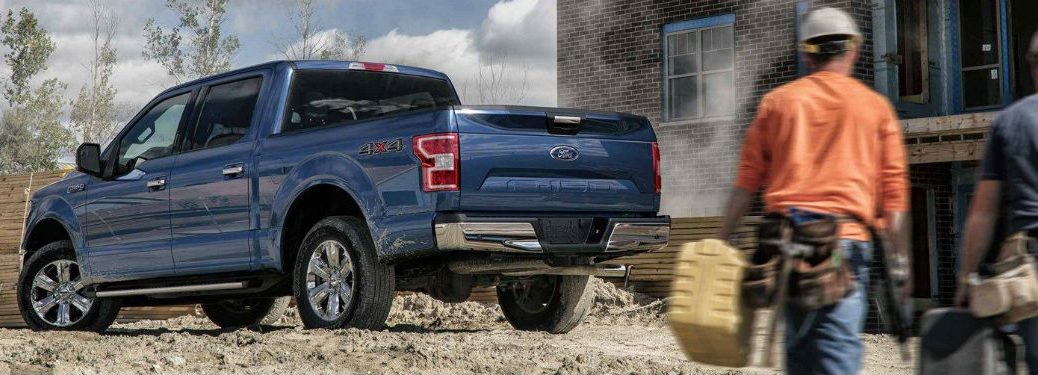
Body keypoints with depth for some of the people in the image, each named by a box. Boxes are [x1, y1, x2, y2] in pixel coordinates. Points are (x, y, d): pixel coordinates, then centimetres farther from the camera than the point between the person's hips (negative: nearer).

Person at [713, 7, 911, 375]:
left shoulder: (778, 101, 12)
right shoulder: (875, 106, 8)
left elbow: (746, 181, 7)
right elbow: (894, 194, 5)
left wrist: (720, 242, 10)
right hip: (846, 238, -2)